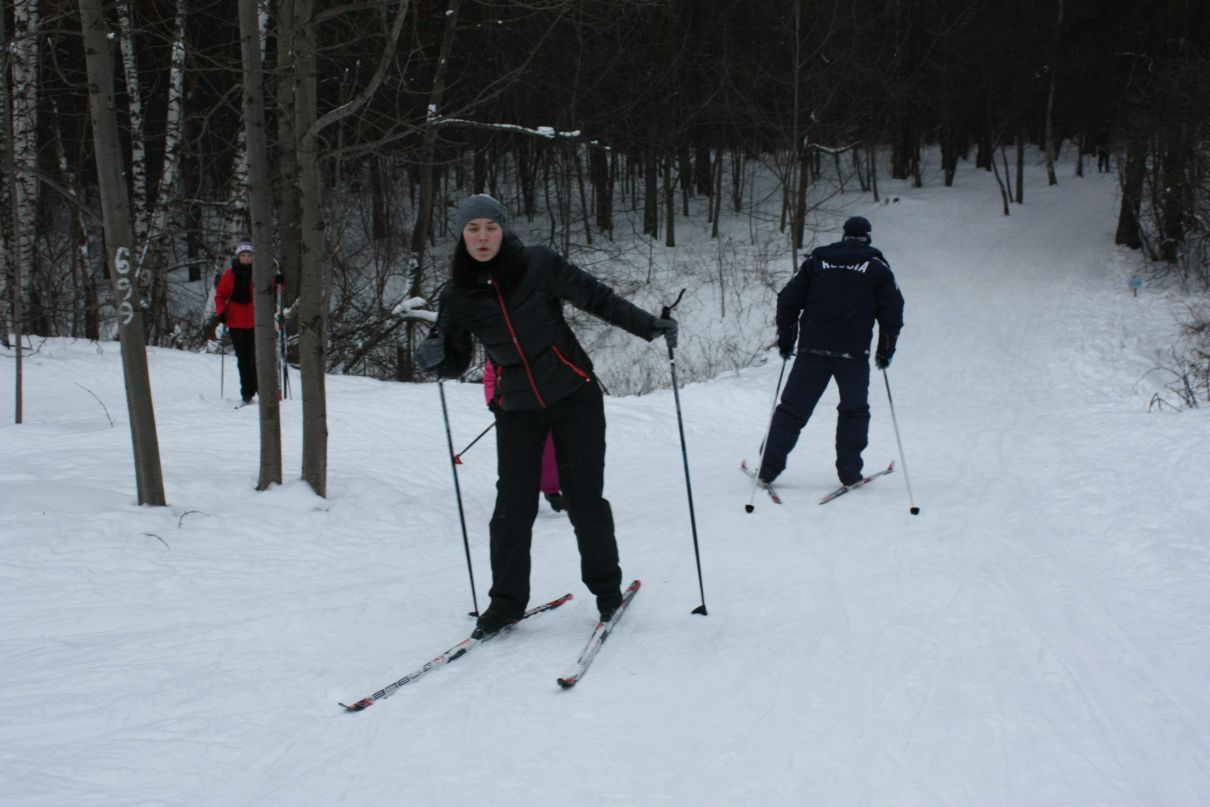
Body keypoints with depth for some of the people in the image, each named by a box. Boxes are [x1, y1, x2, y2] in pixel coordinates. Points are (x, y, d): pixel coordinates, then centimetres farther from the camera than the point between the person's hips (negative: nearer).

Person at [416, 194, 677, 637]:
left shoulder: (539, 265, -9)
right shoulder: (458, 295, 0)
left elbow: (597, 297, -4)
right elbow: (457, 361, 7)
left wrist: (650, 327, -10)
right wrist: (435, 357, -15)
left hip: (574, 396, -2)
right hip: (517, 408, 2)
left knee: (584, 499, 0)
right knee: (513, 506, -1)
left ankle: (607, 589, 18)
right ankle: (506, 601, 13)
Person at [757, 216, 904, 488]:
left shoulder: (815, 261, 11)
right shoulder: (877, 267, 7)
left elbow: (788, 300, 7)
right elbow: (892, 310, 4)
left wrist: (785, 340, 15)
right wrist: (885, 350, 14)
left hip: (812, 350, 1)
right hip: (854, 353, -1)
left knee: (792, 408, 6)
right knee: (854, 411, 16)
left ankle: (768, 469, 2)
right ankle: (849, 472, 12)